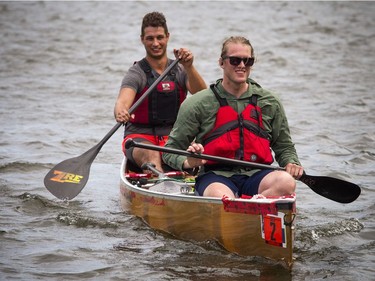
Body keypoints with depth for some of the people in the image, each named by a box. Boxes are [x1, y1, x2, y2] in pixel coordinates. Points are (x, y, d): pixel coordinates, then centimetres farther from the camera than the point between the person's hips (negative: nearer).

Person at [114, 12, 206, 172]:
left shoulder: (179, 70, 10)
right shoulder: (137, 73, 0)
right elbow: (123, 100, -20)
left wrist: (189, 67, -26)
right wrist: (120, 112, -45)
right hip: (140, 137, -4)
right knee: (151, 155, -38)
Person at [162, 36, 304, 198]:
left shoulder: (269, 103, 14)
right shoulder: (199, 104, 5)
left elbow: (284, 146, 23)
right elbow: (170, 151, 7)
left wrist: (291, 163, 0)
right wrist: (188, 162, -16)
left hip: (256, 175, 3)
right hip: (216, 177, -3)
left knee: (286, 182, -33)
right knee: (221, 196, -41)